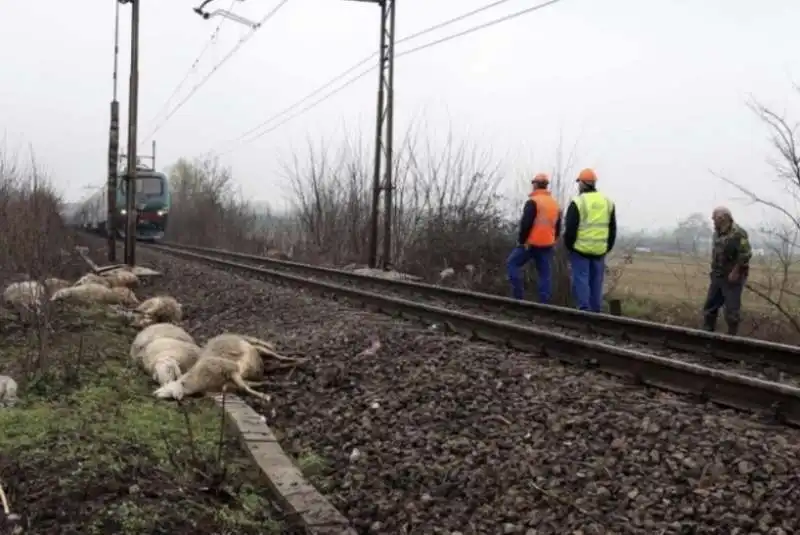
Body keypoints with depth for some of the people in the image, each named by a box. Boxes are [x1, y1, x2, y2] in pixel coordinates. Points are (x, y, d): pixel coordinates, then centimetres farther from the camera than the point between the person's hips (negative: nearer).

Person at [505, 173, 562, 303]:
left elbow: (525, 224, -17)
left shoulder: (533, 202, -10)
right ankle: (544, 304, 4)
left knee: (512, 263, 5)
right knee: (545, 274, 6)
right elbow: (558, 227, 19)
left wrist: (521, 241, -9)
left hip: (531, 244, -7)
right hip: (547, 245, 7)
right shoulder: (555, 204, 15)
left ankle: (519, 296, -3)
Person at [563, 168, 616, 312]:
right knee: (596, 281, 10)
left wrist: (568, 246, 4)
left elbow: (570, 228, -9)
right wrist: (607, 247, 19)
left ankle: (584, 310, -8)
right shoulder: (608, 202, 9)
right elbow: (613, 229, 12)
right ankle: (595, 311, 11)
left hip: (580, 249, -5)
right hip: (599, 250, 5)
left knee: (581, 279, -2)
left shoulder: (578, 202, -9)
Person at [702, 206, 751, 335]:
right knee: (710, 306, 11)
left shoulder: (738, 233, -16)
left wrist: (735, 272, -20)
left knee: (732, 310, -1)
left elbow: (745, 254, -21)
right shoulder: (717, 233, 11)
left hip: (732, 277, -8)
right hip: (717, 276, 8)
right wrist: (714, 271, 13)